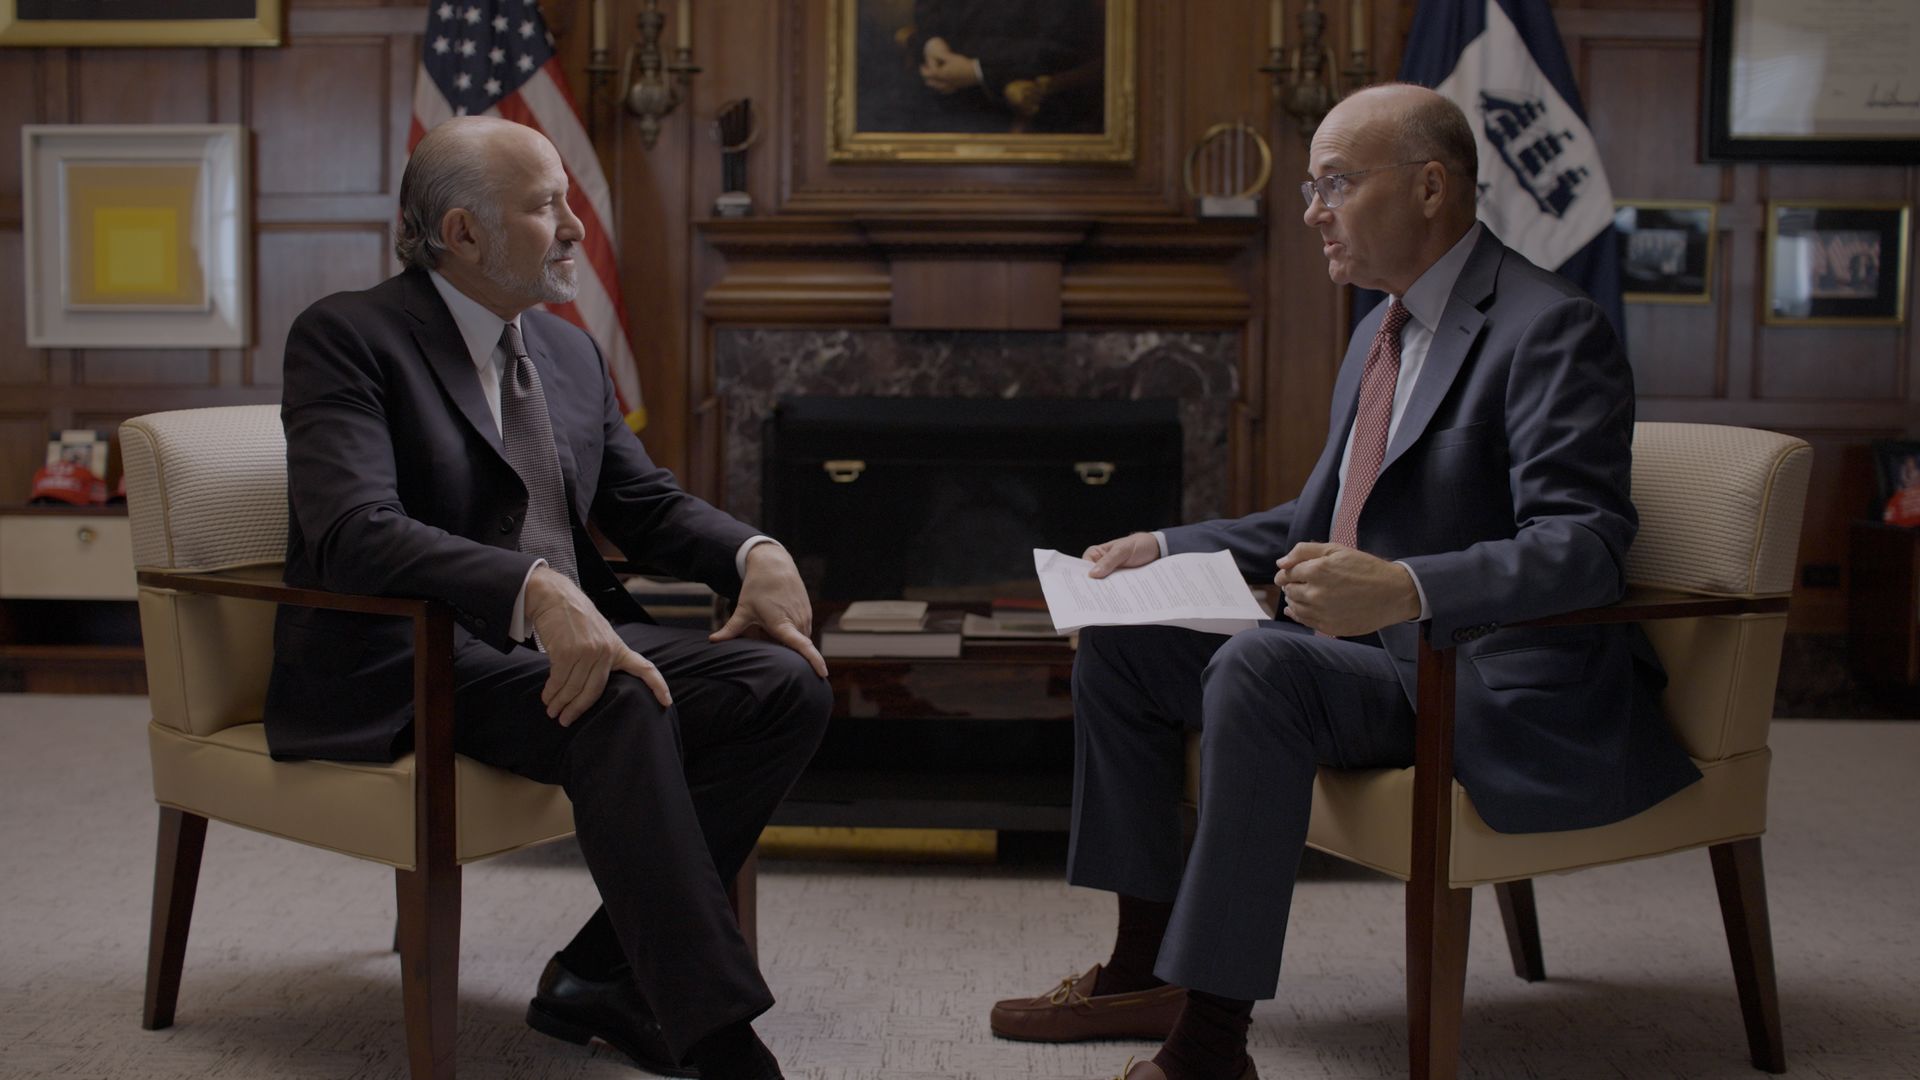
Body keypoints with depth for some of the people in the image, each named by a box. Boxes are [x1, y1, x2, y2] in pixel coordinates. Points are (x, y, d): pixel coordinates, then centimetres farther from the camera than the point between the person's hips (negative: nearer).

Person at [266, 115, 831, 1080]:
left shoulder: (569, 353, 16)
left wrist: (755, 554, -3)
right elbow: (354, 530, -23)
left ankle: (601, 979, -9)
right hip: (407, 667, -7)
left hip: (568, 639, 8)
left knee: (788, 686, -14)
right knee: (622, 705, -35)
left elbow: (646, 504, 20)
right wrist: (538, 593, -38)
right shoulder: (346, 337, -7)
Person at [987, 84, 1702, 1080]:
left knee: (1257, 668, -34)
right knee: (1117, 642, 7)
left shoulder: (1551, 330, -15)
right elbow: (1317, 522, 25)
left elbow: (1586, 544, -28)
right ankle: (1147, 966, 13)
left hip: (1499, 693, -10)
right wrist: (1167, 549, 14)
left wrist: (1406, 587, -43)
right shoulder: (1380, 331, 15)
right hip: (1365, 656, 10)